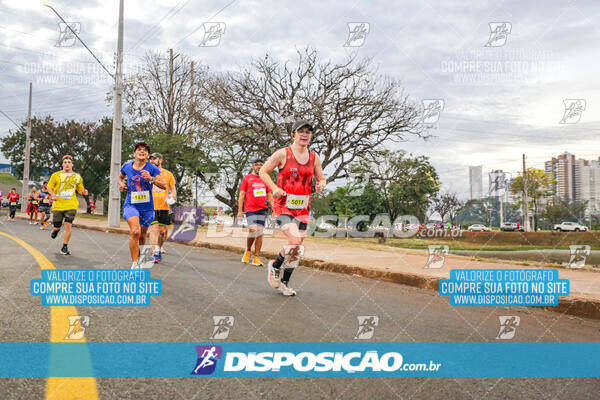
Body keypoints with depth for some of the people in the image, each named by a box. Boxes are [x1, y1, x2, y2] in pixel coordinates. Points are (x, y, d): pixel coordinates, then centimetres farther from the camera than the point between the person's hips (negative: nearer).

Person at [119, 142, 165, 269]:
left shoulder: (152, 168, -4)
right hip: (131, 205, -1)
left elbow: (164, 185, -9)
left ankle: (138, 257, 44)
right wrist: (121, 184, 4)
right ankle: (134, 264, -16)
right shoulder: (126, 166, 3)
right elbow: (120, 177, 25)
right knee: (135, 231, -23)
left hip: (147, 207, 1)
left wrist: (151, 179, -24)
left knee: (142, 235, 14)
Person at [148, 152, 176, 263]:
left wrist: (172, 197, -8)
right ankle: (156, 251, -21)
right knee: (154, 228, -16)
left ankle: (159, 249, 25)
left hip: (164, 207, 1)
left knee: (163, 231, 5)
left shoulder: (168, 174, 9)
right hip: (151, 207, -1)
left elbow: (173, 189, 12)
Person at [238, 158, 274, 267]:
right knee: (253, 230, -15)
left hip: (262, 209, 4)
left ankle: (256, 258, 7)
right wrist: (240, 210, -4)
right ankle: (248, 250, 12)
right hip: (250, 209, -4)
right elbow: (242, 195, 3)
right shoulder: (247, 178, 6)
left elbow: (269, 196, 18)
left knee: (260, 232, 1)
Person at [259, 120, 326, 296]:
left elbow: (321, 178, 18)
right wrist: (274, 188, -14)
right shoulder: (283, 154, -5)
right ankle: (275, 266, 6)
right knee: (295, 241, -23)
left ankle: (284, 282, 26)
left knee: (297, 249, 8)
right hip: (284, 206, -5)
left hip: (303, 208, 5)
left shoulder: (314, 157, 8)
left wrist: (321, 184, -6)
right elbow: (263, 172, 1)